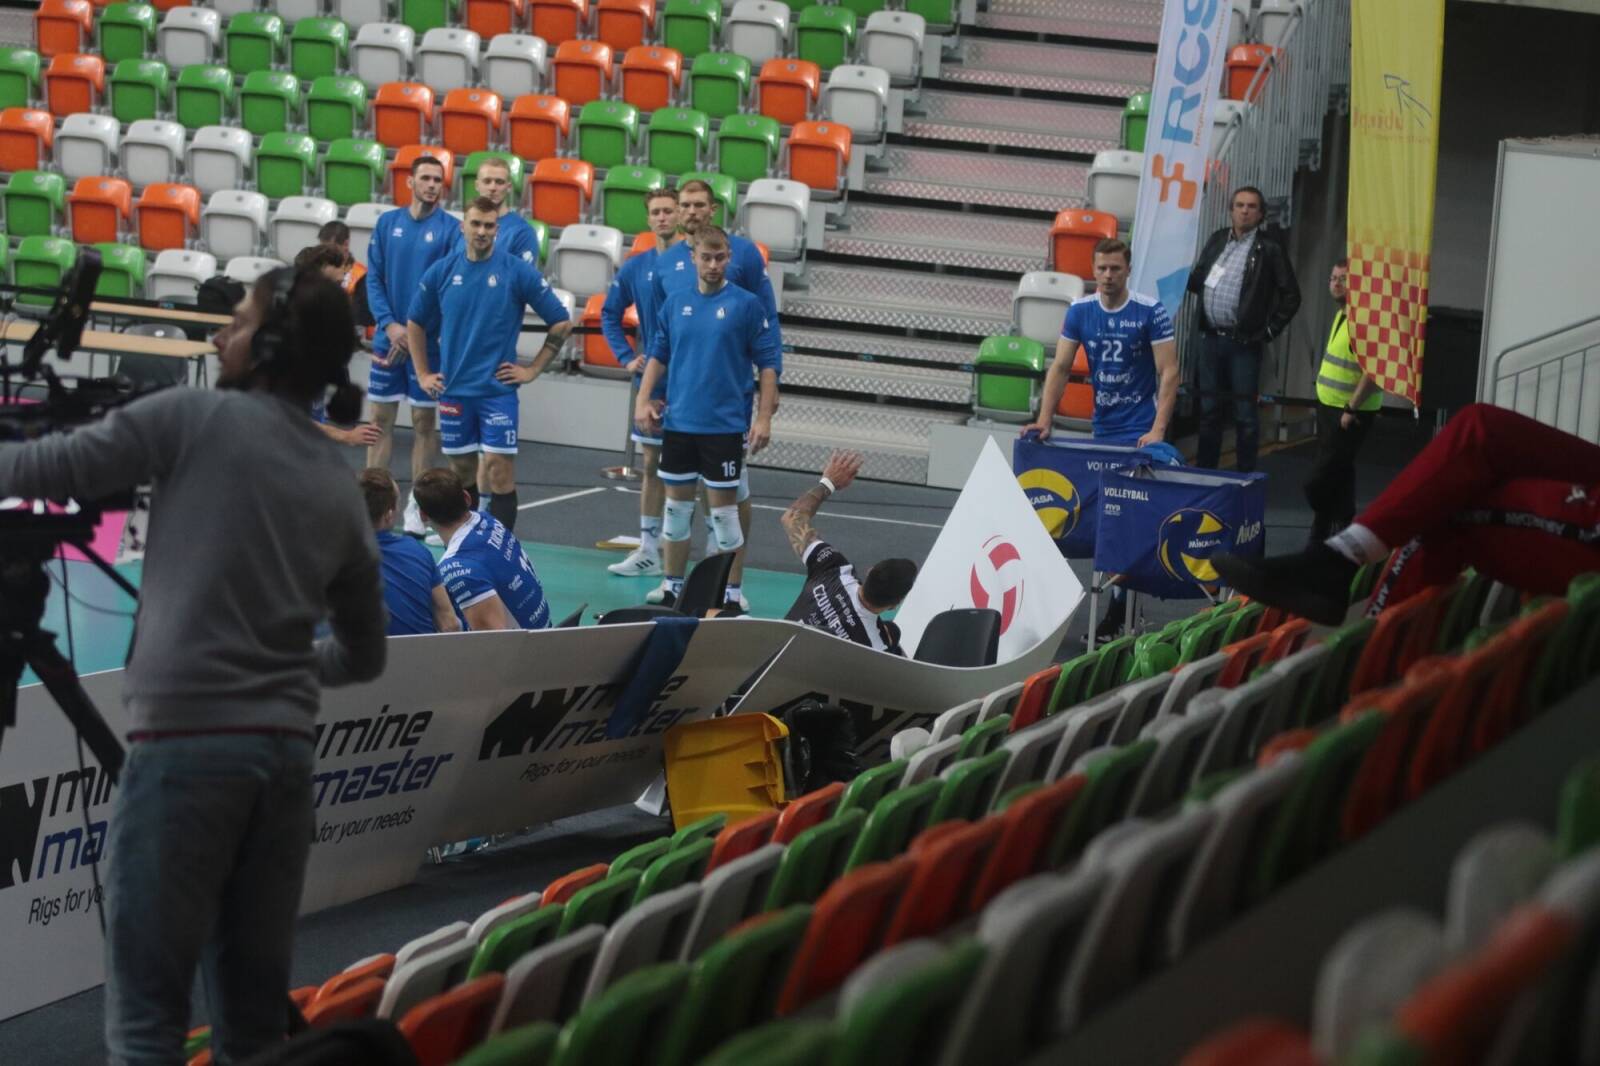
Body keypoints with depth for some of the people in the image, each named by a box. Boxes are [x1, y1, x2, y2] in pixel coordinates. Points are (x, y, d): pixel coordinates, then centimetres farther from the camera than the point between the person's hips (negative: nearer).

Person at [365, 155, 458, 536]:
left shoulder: (449, 228, -4)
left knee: (424, 422, 3)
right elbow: (374, 278, 4)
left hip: (427, 342, -3)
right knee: (381, 418, 6)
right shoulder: (387, 223, 5)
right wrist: (390, 325, -9)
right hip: (388, 338, 3)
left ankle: (416, 507, 9)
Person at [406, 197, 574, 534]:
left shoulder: (518, 272, -6)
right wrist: (422, 374, 11)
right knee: (462, 469, 10)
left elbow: (561, 322, -1)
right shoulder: (442, 271, 2)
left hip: (497, 389, -3)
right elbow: (416, 323, 16)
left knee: (500, 470, -8)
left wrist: (532, 370, -3)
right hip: (452, 389, 3)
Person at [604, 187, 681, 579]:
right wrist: (626, 357, 7)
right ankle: (648, 551, 17)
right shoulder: (635, 268, 5)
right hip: (654, 381, 5)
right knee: (651, 464, 10)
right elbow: (610, 314, 18)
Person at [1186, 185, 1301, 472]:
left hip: (1243, 341, -5)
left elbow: (1291, 296, -2)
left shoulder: (1269, 250, -3)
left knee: (1245, 413, -1)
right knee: (1209, 409, 10)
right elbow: (1197, 281, 19)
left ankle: (1245, 477, 5)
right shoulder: (1216, 240, 12)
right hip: (1211, 338, 5)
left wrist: (1270, 330, -5)